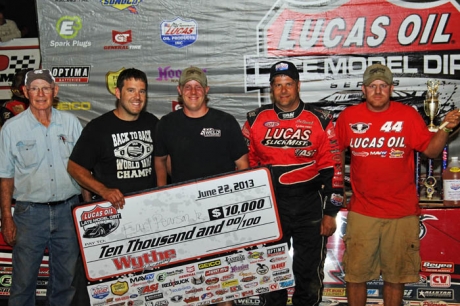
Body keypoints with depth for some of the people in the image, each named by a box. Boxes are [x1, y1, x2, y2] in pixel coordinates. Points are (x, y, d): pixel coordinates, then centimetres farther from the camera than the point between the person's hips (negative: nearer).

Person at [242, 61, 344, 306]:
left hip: (310, 210, -1)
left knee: (310, 274, 9)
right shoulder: (255, 120, 1)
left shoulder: (320, 120, -3)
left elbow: (332, 169, -3)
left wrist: (331, 213, -5)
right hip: (268, 208, 2)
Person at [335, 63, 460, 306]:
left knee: (396, 277, 10)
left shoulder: (408, 115, -1)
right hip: (362, 211, 1)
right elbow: (337, 151, 13)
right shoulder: (349, 116, 1)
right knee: (356, 275, 7)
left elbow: (430, 150, 0)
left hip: (401, 213, 0)